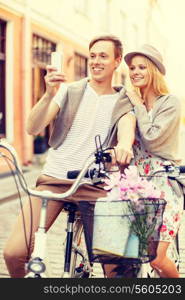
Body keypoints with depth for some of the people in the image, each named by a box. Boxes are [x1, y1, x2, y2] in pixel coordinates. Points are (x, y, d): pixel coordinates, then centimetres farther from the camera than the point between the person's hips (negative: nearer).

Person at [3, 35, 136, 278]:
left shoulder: (124, 102, 11)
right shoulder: (69, 91, 10)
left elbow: (126, 127, -12)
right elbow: (33, 128, -1)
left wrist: (124, 144, -37)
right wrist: (49, 94, -19)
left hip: (94, 186, 0)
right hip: (53, 179, 0)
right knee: (14, 252, -12)